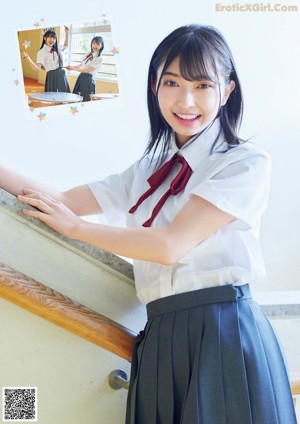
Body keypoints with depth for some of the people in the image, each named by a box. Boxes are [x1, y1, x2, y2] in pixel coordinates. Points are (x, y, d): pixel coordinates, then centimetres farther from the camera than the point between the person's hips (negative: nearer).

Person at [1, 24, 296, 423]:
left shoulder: (247, 162, -4)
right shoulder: (147, 172, 17)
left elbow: (171, 244, -11)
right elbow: (62, 201, 14)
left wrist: (76, 227, -3)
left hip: (224, 334, -5)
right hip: (162, 340, 5)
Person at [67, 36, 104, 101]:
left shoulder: (99, 59, -13)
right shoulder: (89, 54, 10)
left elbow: (88, 70, -16)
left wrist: (74, 69, -9)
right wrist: (72, 67, 8)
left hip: (88, 80, -7)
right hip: (81, 77, 8)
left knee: (85, 101, -4)